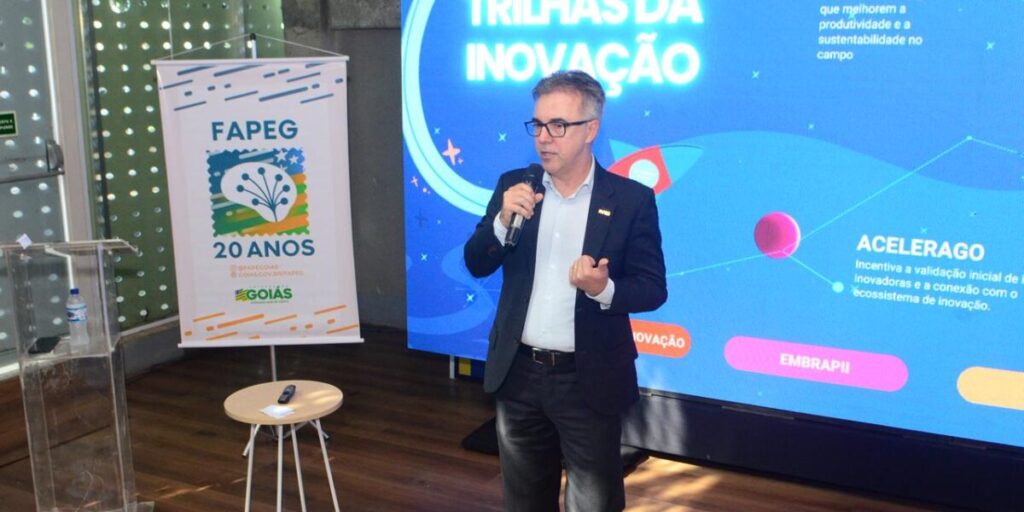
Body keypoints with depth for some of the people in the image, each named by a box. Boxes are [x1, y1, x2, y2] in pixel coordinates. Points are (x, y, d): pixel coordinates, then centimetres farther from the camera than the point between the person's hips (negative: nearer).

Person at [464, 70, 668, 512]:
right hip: (518, 374, 3)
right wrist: (503, 220, -20)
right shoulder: (513, 186, 1)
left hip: (589, 380, -3)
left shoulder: (632, 199, -8)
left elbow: (653, 289, -7)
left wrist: (604, 289, -27)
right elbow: (476, 265, -1)